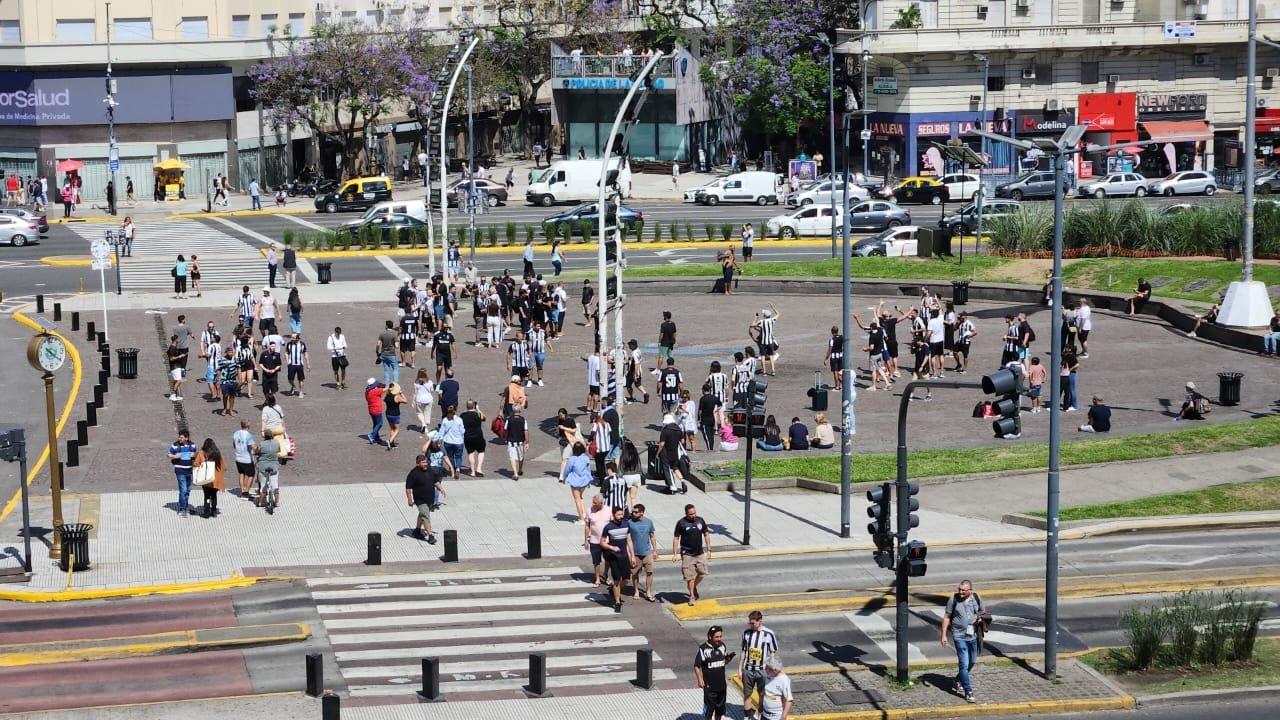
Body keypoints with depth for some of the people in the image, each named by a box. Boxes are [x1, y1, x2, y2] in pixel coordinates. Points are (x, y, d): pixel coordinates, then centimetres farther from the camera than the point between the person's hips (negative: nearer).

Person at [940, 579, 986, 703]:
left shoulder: (976, 599, -1)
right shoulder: (953, 600, -9)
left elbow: (983, 611, 16)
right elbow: (946, 617, -2)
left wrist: (980, 618, -8)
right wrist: (944, 635, -5)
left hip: (973, 635, 4)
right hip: (959, 636, -4)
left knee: (972, 661, 19)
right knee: (964, 664, -11)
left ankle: (959, 680, 44)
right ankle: (968, 692, -8)